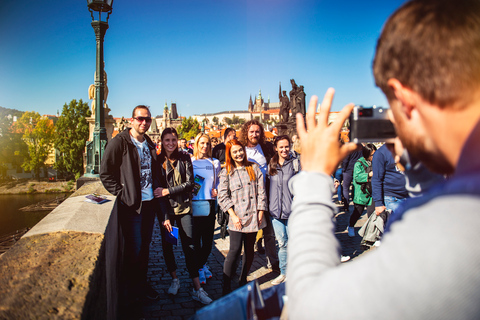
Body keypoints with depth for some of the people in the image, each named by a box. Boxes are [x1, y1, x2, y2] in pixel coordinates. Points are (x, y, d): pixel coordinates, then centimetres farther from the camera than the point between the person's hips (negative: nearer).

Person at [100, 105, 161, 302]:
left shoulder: (150, 144, 12)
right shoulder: (119, 142, -8)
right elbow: (105, 173, -10)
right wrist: (122, 193, -13)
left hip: (150, 202, 6)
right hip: (131, 204, -6)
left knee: (145, 245, 15)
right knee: (134, 247, 2)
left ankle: (142, 283, 30)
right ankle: (131, 289, 20)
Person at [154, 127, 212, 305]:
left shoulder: (184, 158, 0)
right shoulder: (157, 161, -2)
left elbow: (189, 184, -4)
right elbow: (156, 189, -3)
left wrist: (168, 191, -15)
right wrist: (164, 217, -9)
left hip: (184, 208, 0)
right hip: (165, 209, 1)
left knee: (190, 247, -1)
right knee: (167, 244, 11)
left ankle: (197, 289, 5)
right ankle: (174, 279, 32)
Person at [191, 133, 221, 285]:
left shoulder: (215, 163, 10)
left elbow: (219, 181, 15)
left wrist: (217, 190, -3)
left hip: (209, 203, 2)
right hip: (194, 203, -2)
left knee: (208, 237, 7)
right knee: (195, 237, 0)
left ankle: (201, 264, 28)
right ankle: (199, 267, 16)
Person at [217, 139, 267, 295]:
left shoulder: (254, 168, 8)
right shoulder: (226, 172, 3)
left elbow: (261, 191, 6)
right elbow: (223, 196, -2)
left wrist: (260, 212, -2)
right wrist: (233, 215, -10)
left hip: (253, 216, 3)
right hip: (237, 218, -3)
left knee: (249, 250, 11)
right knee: (235, 250, -9)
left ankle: (243, 281, 28)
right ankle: (226, 288, 0)